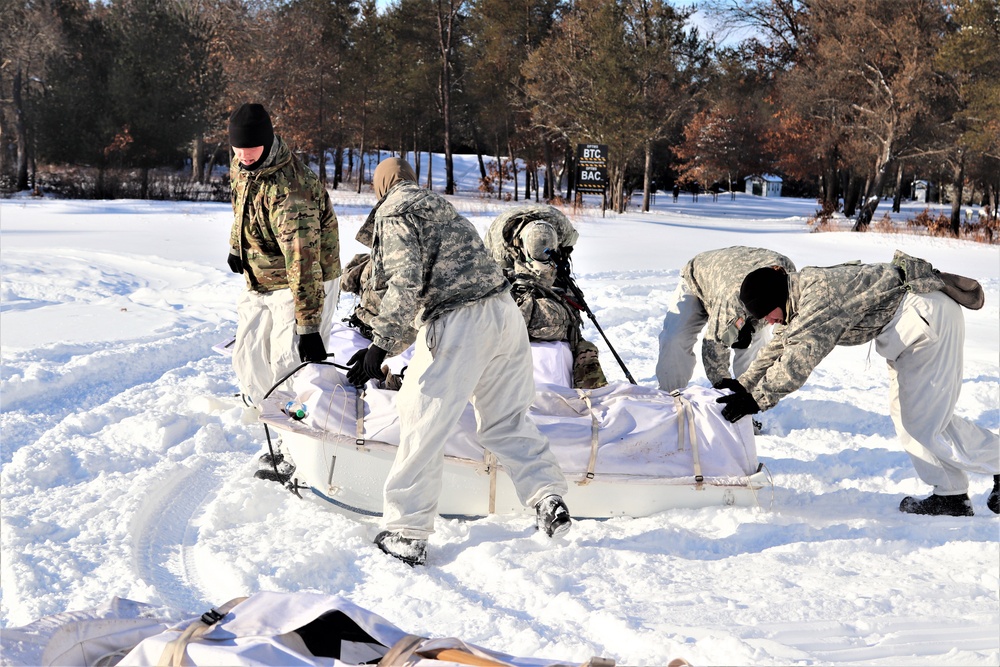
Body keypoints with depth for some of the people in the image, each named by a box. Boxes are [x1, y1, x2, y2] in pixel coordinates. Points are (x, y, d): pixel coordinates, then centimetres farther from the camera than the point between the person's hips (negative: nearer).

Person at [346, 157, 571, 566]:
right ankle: (548, 498, 9)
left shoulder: (394, 214, 4)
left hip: (458, 325, -8)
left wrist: (380, 344, -7)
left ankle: (407, 535, 3)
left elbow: (404, 285, -11)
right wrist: (392, 345, 31)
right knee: (506, 419, 19)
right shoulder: (441, 209, 30)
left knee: (422, 424, 0)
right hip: (506, 313, 8)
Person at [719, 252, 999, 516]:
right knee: (905, 415, 10)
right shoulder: (804, 294, 6)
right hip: (911, 323, 11)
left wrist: (756, 398, -31)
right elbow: (781, 347, 17)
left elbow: (800, 357, -34)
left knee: (926, 419, -9)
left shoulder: (820, 294, -26)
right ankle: (951, 495, 12)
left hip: (929, 317, -11)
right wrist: (742, 387, 13)